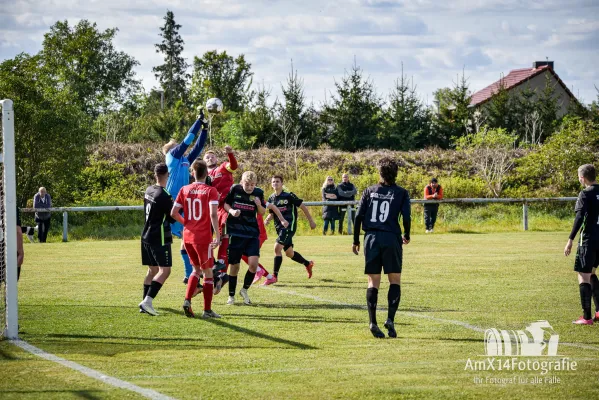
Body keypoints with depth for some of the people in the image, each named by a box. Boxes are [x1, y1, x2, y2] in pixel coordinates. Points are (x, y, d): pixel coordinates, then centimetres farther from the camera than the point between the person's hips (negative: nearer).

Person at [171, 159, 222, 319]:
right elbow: (213, 214, -19)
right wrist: (217, 235, -20)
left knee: (196, 269, 21)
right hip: (203, 237, -5)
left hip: (187, 235, 5)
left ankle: (187, 300, 3)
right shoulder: (210, 191, -7)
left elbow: (173, 213, 3)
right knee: (208, 272, 6)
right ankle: (207, 310, 6)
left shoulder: (184, 190, 5)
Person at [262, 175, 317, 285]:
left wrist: (311, 221, 2)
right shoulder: (271, 198, 8)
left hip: (289, 225, -7)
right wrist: (267, 219, -5)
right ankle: (308, 264, 41)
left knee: (277, 247, -21)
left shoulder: (289, 196, -9)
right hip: (279, 227, 7)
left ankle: (274, 276, -17)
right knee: (289, 253, 15)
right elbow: (271, 213, 19)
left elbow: (303, 207, -2)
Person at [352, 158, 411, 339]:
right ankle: (390, 319, -8)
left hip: (371, 238, 2)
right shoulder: (401, 193, 2)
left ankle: (373, 322, -4)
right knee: (395, 281, 7)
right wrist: (406, 235, 14)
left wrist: (356, 240, 10)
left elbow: (359, 216, 3)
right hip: (391, 238, -2)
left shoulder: (369, 191, 8)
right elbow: (406, 218, -5)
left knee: (373, 282, 5)